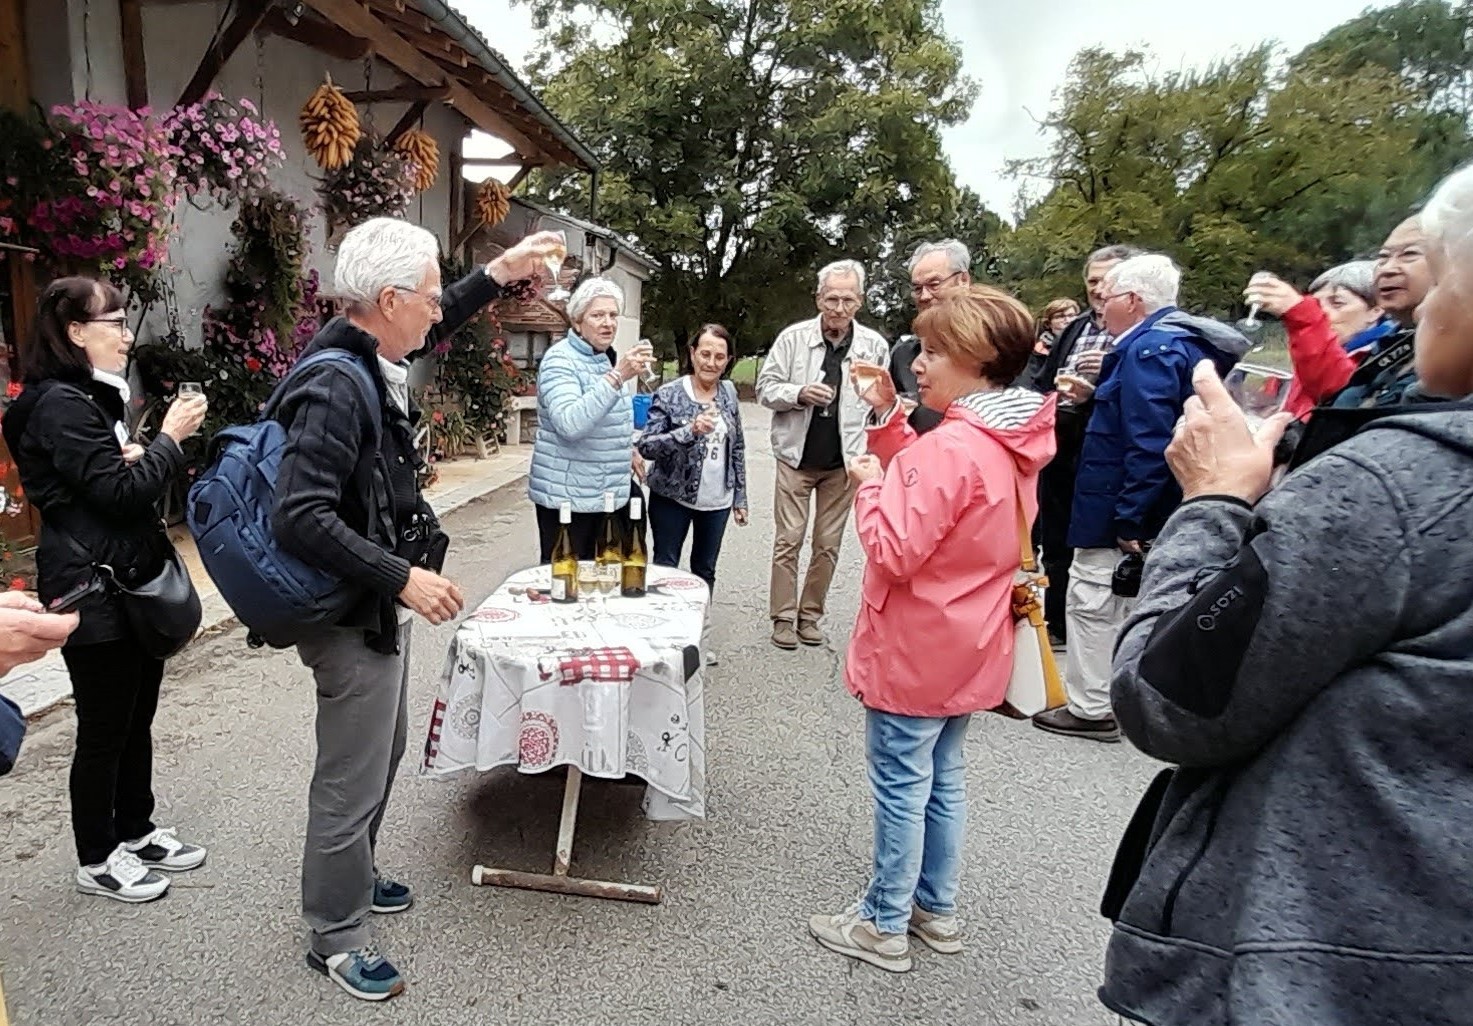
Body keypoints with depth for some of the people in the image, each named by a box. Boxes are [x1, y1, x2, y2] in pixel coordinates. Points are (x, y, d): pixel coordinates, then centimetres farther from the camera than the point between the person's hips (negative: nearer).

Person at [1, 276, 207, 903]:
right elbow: (119, 492, -21)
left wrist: (143, 456, -1)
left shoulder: (96, 396, 15)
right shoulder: (59, 404, -16)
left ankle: (136, 831, 32)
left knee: (137, 716, 17)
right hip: (93, 591, -9)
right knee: (104, 727, 3)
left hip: (133, 582, 9)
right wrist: (169, 438, -10)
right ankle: (97, 860, 20)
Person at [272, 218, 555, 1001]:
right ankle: (335, 937, 27)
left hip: (380, 609, 10)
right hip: (354, 618, -10)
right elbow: (300, 518, -31)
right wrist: (401, 577, -29)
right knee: (352, 779, 6)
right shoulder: (335, 386, -25)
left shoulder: (366, 355, 3)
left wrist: (497, 275, 18)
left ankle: (353, 878, 45)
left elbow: (431, 327, 24)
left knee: (380, 755, 24)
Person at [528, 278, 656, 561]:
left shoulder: (604, 359, 14)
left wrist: (627, 446, 9)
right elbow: (569, 424, -31)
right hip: (568, 496, -8)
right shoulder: (560, 360, -13)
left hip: (609, 493, 8)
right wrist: (617, 376, -37)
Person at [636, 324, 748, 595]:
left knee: (705, 570, 15)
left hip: (718, 501, 4)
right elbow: (646, 446, -19)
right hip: (673, 499, -4)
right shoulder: (669, 394, -11)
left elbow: (737, 448, 10)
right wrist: (689, 431, -33)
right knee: (665, 568, 5)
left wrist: (740, 497, 10)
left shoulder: (729, 393, 3)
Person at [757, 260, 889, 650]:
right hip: (797, 457, -1)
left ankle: (810, 615, 25)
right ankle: (784, 617, 17)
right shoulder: (793, 337, -4)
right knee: (788, 540, 4)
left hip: (844, 462, 1)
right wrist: (799, 394, -19)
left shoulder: (875, 346, -2)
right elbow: (766, 388, 0)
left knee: (828, 544, 10)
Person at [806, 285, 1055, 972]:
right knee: (945, 778, 20)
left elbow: (895, 549, -27)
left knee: (901, 788, 6)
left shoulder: (952, 448, -25)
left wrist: (868, 483, -12)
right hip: (968, 647, 9)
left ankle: (883, 925, 23)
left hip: (916, 651, -9)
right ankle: (937, 909, 36)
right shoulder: (1011, 442, 5)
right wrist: (886, 416, 5)